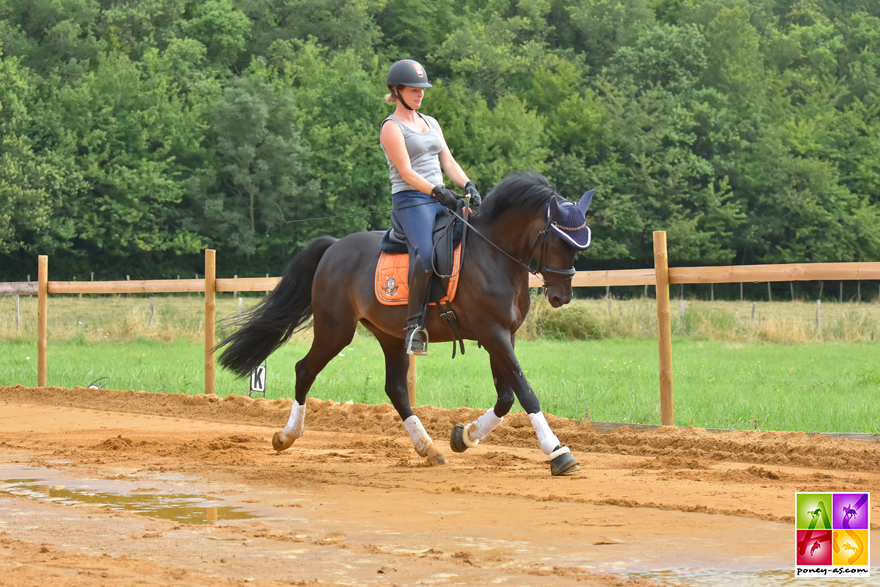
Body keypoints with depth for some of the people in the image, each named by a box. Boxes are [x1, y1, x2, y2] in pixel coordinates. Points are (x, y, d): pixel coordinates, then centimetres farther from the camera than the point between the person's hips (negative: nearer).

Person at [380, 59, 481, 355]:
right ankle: (414, 323, -23)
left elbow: (448, 161, 16)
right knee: (426, 255, -31)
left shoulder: (430, 123, 21)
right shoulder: (392, 128, -2)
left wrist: (468, 185, -2)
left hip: (441, 198, 8)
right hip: (411, 200, -8)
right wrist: (437, 192, -23)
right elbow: (406, 172, -12)